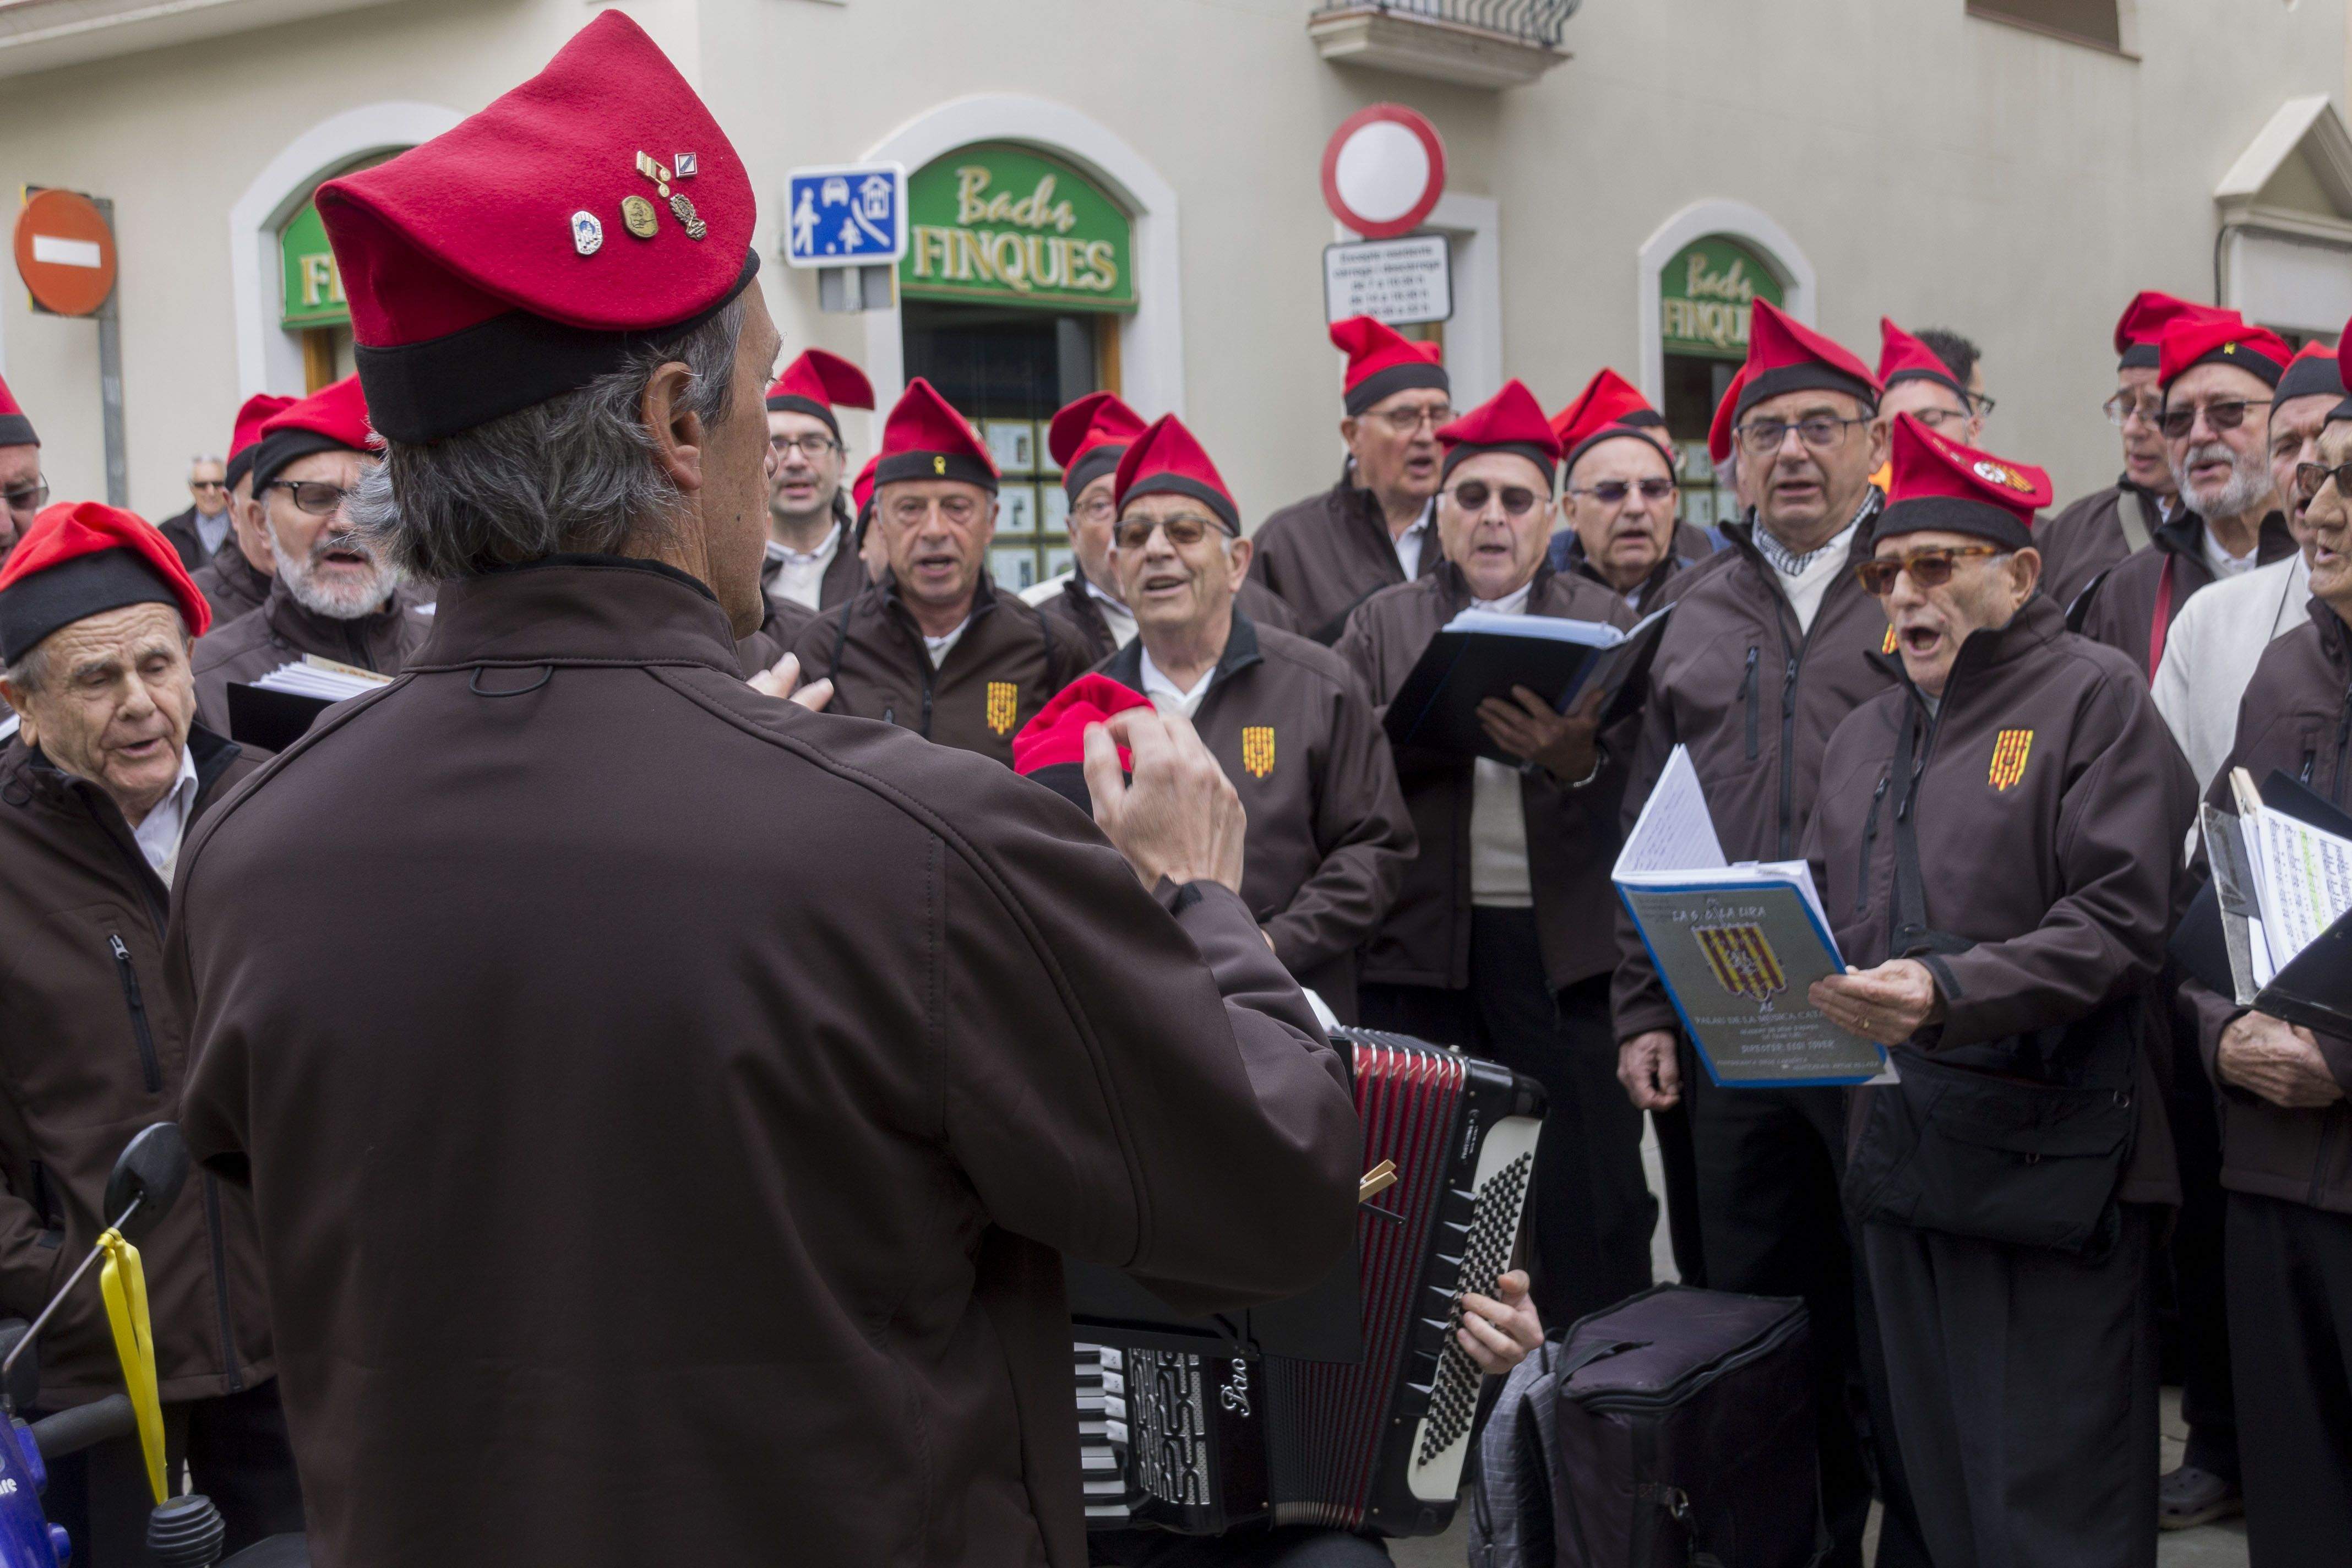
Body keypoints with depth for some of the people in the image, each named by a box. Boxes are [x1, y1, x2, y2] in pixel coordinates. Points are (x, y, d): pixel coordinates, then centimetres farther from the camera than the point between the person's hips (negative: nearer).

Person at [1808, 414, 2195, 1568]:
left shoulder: (2095, 697, -3)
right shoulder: (1865, 736, 19)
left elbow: (2122, 921, -14)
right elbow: (1828, 918, 22)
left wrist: (1950, 994, -26)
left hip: (2048, 1158, -7)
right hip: (1902, 1155, 7)